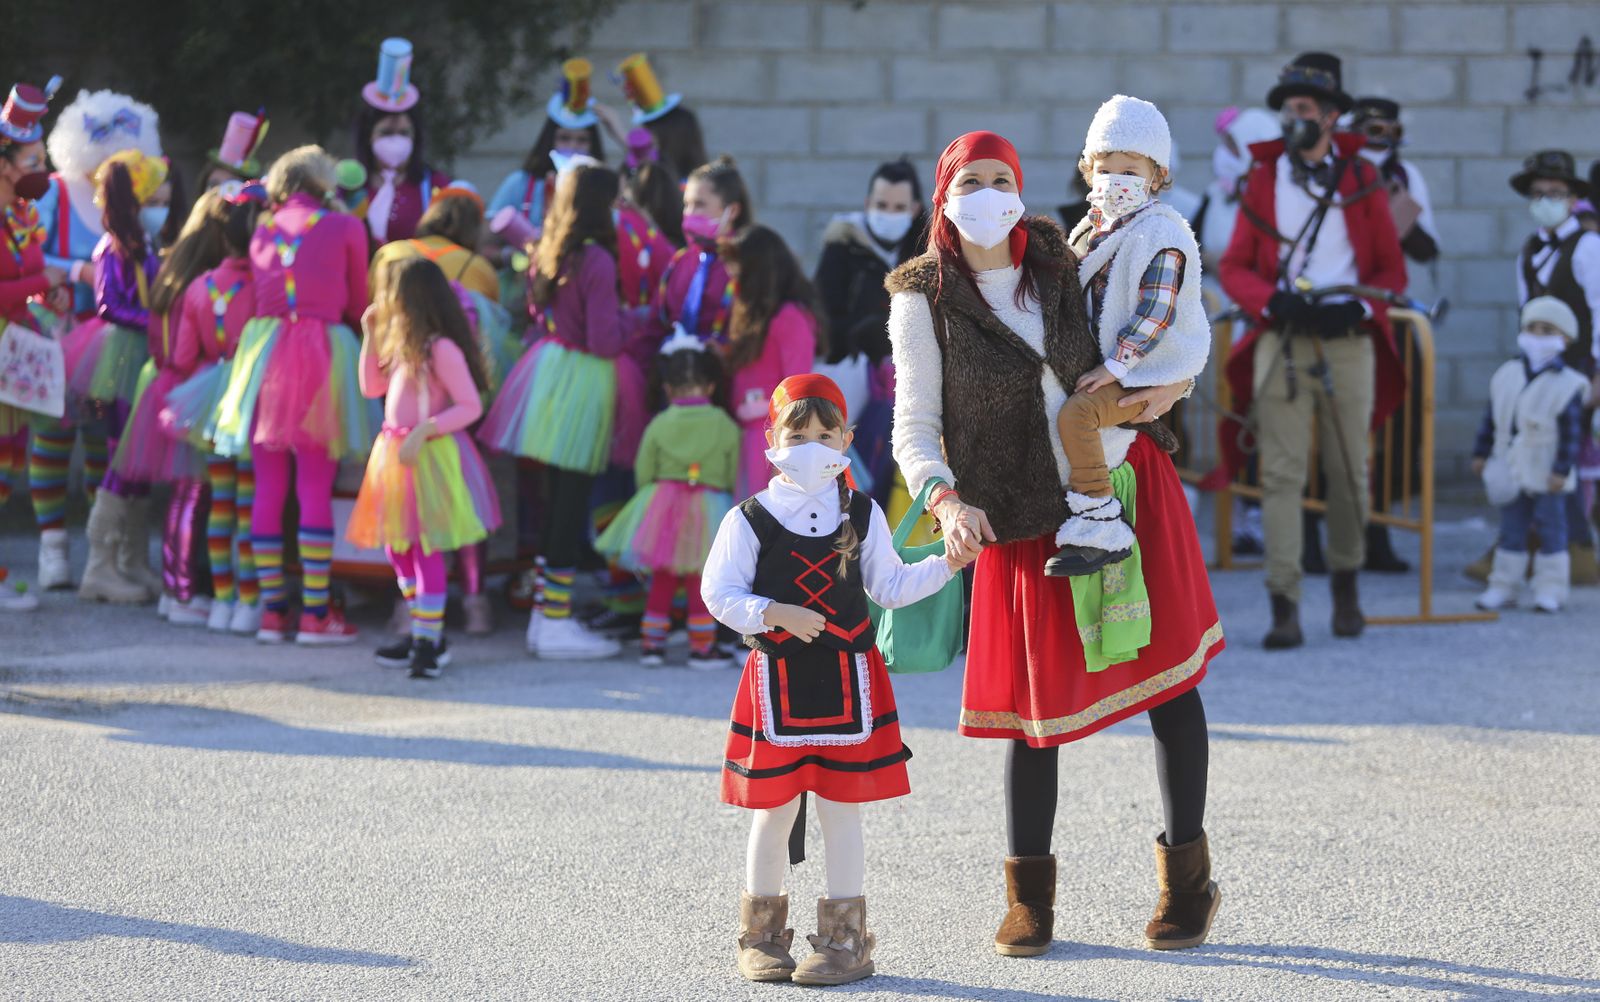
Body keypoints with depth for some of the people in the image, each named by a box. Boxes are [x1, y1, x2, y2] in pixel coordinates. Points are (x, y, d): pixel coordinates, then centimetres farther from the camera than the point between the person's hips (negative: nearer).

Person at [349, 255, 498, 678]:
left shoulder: (442, 349, -16)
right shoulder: (402, 345, 11)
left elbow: (471, 406, -17)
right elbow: (371, 387, 17)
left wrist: (424, 431, -25)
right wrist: (369, 337, 10)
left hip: (430, 454, -9)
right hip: (395, 454, 9)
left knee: (426, 549, -7)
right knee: (397, 548, 13)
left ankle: (428, 642, -3)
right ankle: (425, 633, 22)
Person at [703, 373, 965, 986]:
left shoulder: (862, 515, 6)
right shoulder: (751, 520, -4)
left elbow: (889, 587, 12)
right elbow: (720, 593, -6)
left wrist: (946, 565, 1)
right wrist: (779, 615, -19)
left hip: (848, 679, 1)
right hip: (777, 680, -1)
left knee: (841, 809, 4)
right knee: (774, 811, 5)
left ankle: (844, 940, 9)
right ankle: (762, 934, 18)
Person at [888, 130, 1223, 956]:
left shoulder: (1057, 261, 2)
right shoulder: (925, 298, -7)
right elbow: (915, 427, -11)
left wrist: (1171, 384, -4)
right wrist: (947, 503, -29)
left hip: (1128, 483, 3)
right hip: (1030, 518, -2)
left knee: (1170, 676, 2)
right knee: (1038, 701, 2)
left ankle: (1188, 878, 14)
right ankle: (1029, 897, 17)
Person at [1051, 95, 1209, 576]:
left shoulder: (1162, 237, -16)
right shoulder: (1095, 227, 12)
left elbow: (1155, 312, -22)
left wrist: (1116, 364, -22)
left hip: (1151, 372, -10)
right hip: (1105, 359, 10)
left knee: (1076, 414, -27)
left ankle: (1101, 528, -26)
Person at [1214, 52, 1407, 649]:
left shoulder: (1362, 181, 7)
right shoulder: (1263, 180, 9)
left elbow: (1392, 270, 7)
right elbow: (1234, 267, 7)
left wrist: (1356, 307, -12)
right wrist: (1273, 301, -12)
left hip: (1348, 342, 0)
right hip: (1281, 342, 0)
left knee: (1349, 473, 6)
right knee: (1282, 474, -8)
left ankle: (1346, 583, 27)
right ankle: (1284, 606, -11)